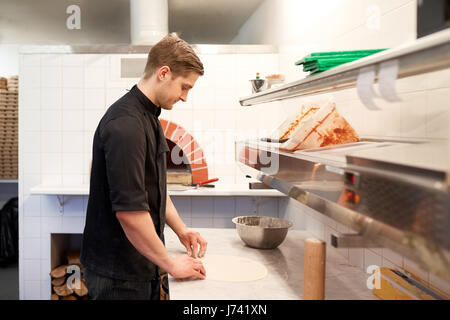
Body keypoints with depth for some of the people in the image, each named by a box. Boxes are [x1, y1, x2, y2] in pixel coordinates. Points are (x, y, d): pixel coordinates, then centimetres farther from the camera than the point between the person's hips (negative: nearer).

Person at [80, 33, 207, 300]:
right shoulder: (125, 125, -23)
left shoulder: (149, 117, 10)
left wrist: (181, 230, 11)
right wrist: (170, 264, -19)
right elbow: (129, 211, -27)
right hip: (119, 276, -9)